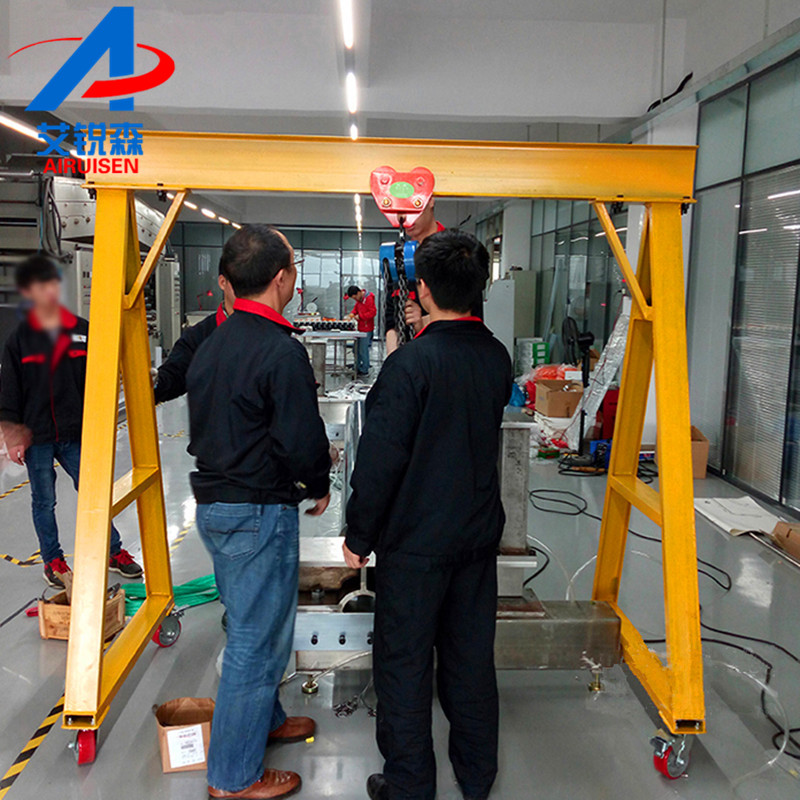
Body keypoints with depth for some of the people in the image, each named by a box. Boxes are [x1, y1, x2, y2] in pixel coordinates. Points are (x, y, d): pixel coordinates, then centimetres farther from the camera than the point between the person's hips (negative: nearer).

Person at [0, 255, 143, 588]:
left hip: (74, 434, 1)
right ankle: (53, 561, 27)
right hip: (36, 438, -1)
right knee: (44, 501, 11)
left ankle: (114, 552, 21)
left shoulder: (82, 331, 0)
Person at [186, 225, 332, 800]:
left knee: (251, 624, 25)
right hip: (260, 513, -9)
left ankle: (264, 720, 45)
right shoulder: (282, 352, -20)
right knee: (257, 639, 5)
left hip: (213, 507, 9)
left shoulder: (211, 345, 7)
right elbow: (303, 442, -21)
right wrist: (319, 486, -1)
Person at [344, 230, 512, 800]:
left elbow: (379, 460, -20)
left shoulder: (411, 363, -20)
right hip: (480, 535, 6)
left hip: (416, 540, -6)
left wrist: (359, 536, -7)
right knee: (471, 656, 19)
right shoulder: (498, 358, -1)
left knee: (404, 662, 10)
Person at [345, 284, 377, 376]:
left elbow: (373, 312, -20)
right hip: (359, 328, 9)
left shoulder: (369, 298, -16)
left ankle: (365, 370, 5)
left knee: (363, 350, -5)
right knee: (357, 349, 14)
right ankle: (358, 368, 25)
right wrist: (353, 313, 5)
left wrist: (360, 316, -18)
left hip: (366, 329, -9)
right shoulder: (359, 299, 10)